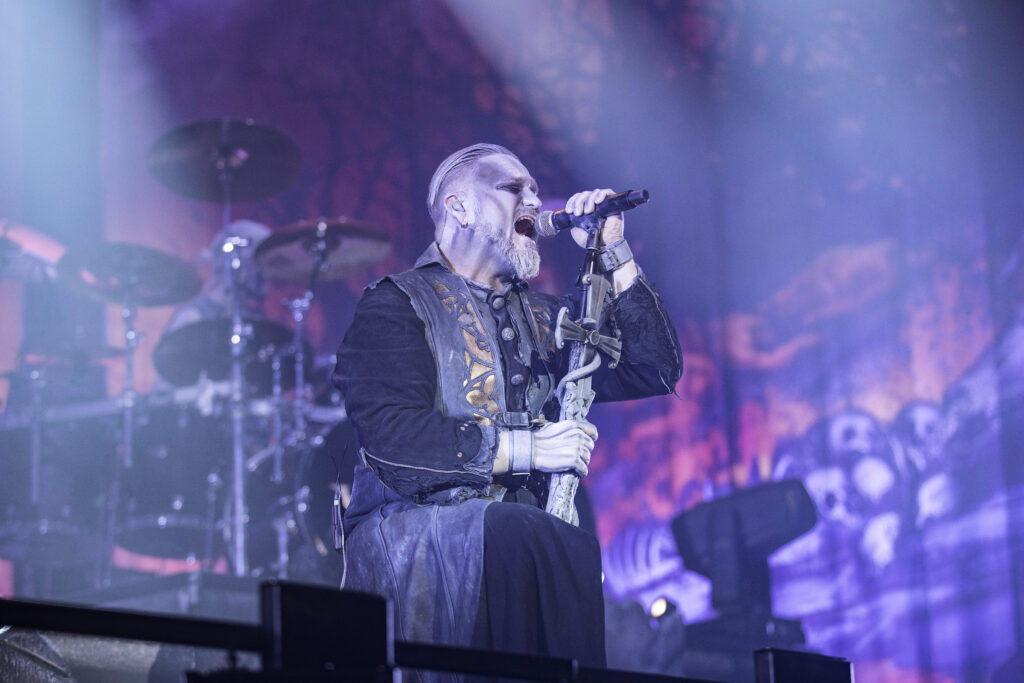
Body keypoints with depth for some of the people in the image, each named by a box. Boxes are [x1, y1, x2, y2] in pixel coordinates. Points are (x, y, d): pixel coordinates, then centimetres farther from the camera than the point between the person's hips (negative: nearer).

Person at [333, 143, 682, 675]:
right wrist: (525, 448, -14)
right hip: (405, 529, -5)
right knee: (523, 537, -37)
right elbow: (391, 434, -10)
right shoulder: (397, 306, 6)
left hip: (517, 545, 5)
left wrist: (614, 256, 13)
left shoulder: (543, 320, 25)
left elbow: (657, 371, 17)